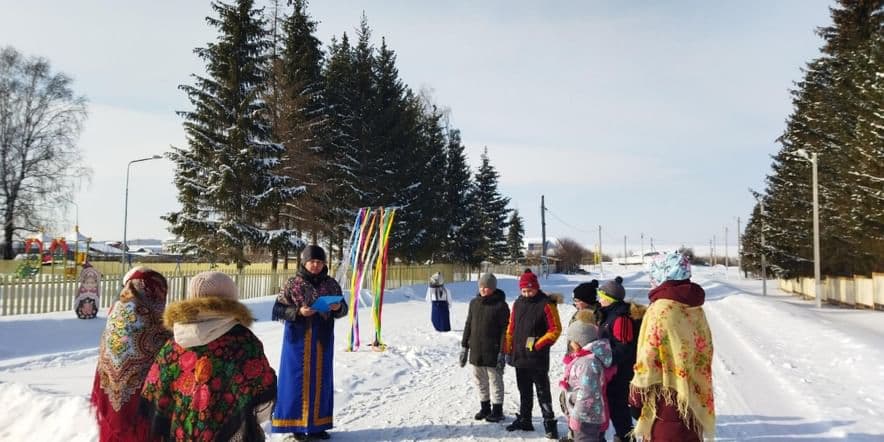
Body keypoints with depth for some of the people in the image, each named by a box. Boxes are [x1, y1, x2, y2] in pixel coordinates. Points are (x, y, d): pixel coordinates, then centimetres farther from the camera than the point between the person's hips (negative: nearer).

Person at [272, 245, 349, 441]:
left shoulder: (331, 284, 3)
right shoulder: (293, 284, -5)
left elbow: (343, 309, 8)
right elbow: (277, 310, -6)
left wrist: (338, 307, -15)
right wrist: (298, 312, -21)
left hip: (322, 340, 3)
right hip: (298, 340, -3)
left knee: (321, 380, 8)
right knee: (298, 379, 1)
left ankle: (317, 424, 20)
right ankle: (296, 424, 12)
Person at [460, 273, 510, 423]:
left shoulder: (501, 305, -9)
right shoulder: (474, 303, 7)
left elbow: (505, 330, -11)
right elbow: (468, 325, 13)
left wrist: (502, 353, -14)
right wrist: (464, 347, 10)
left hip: (492, 352, -5)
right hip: (476, 351, 5)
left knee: (495, 381, 6)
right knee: (480, 382, 14)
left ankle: (497, 410, 17)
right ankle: (484, 407, 29)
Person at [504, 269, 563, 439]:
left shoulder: (546, 304, -11)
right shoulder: (518, 303, 8)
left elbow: (555, 329, -10)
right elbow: (511, 327, 14)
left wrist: (538, 344, -15)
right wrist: (508, 349, 12)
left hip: (537, 358, -6)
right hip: (519, 356, 6)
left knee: (542, 392, -1)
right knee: (524, 391, 17)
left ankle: (549, 423, 8)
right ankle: (524, 420, 28)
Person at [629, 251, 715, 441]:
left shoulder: (660, 309, -17)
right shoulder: (696, 308, 6)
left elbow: (649, 358, -17)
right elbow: (703, 353, 12)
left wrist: (636, 393, -6)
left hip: (667, 399, -7)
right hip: (694, 398, 8)